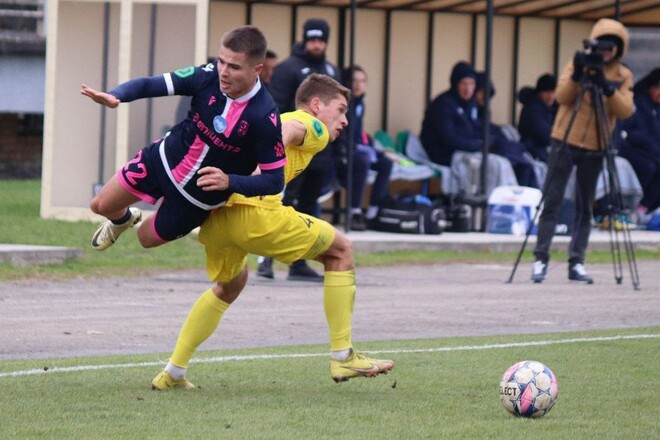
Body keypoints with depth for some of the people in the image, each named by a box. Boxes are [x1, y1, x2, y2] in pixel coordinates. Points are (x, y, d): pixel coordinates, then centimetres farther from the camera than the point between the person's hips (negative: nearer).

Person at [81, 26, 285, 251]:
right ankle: (122, 219, 50)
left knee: (148, 238, 14)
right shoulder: (209, 76, -24)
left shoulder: (265, 118, -33)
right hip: (163, 158, 3)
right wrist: (115, 96, -40)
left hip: (198, 194, -3)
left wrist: (229, 182, -39)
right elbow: (149, 84, -20)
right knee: (101, 206, 13)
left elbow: (275, 181, -25)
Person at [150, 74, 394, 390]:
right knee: (340, 251, 11)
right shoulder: (314, 128, 9)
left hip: (214, 213, 8)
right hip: (256, 210, -8)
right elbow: (289, 129, -12)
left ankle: (173, 372, 26)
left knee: (230, 285, 34)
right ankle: (342, 357, 9)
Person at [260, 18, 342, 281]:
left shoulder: (331, 72, 18)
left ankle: (299, 263, 13)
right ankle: (267, 257, -10)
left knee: (308, 209, 9)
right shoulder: (288, 69, -5)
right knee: (283, 203, -12)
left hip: (321, 155, 7)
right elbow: (275, 111, -11)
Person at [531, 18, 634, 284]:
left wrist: (607, 87, -25)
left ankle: (576, 263, 8)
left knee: (585, 207, 4)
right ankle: (541, 259, -3)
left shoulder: (623, 76, 3)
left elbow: (625, 111, -11)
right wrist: (577, 75, -26)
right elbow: (562, 97, -11)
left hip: (594, 148, 2)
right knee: (552, 202, -5)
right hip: (565, 142, -2)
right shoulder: (579, 64, 0)